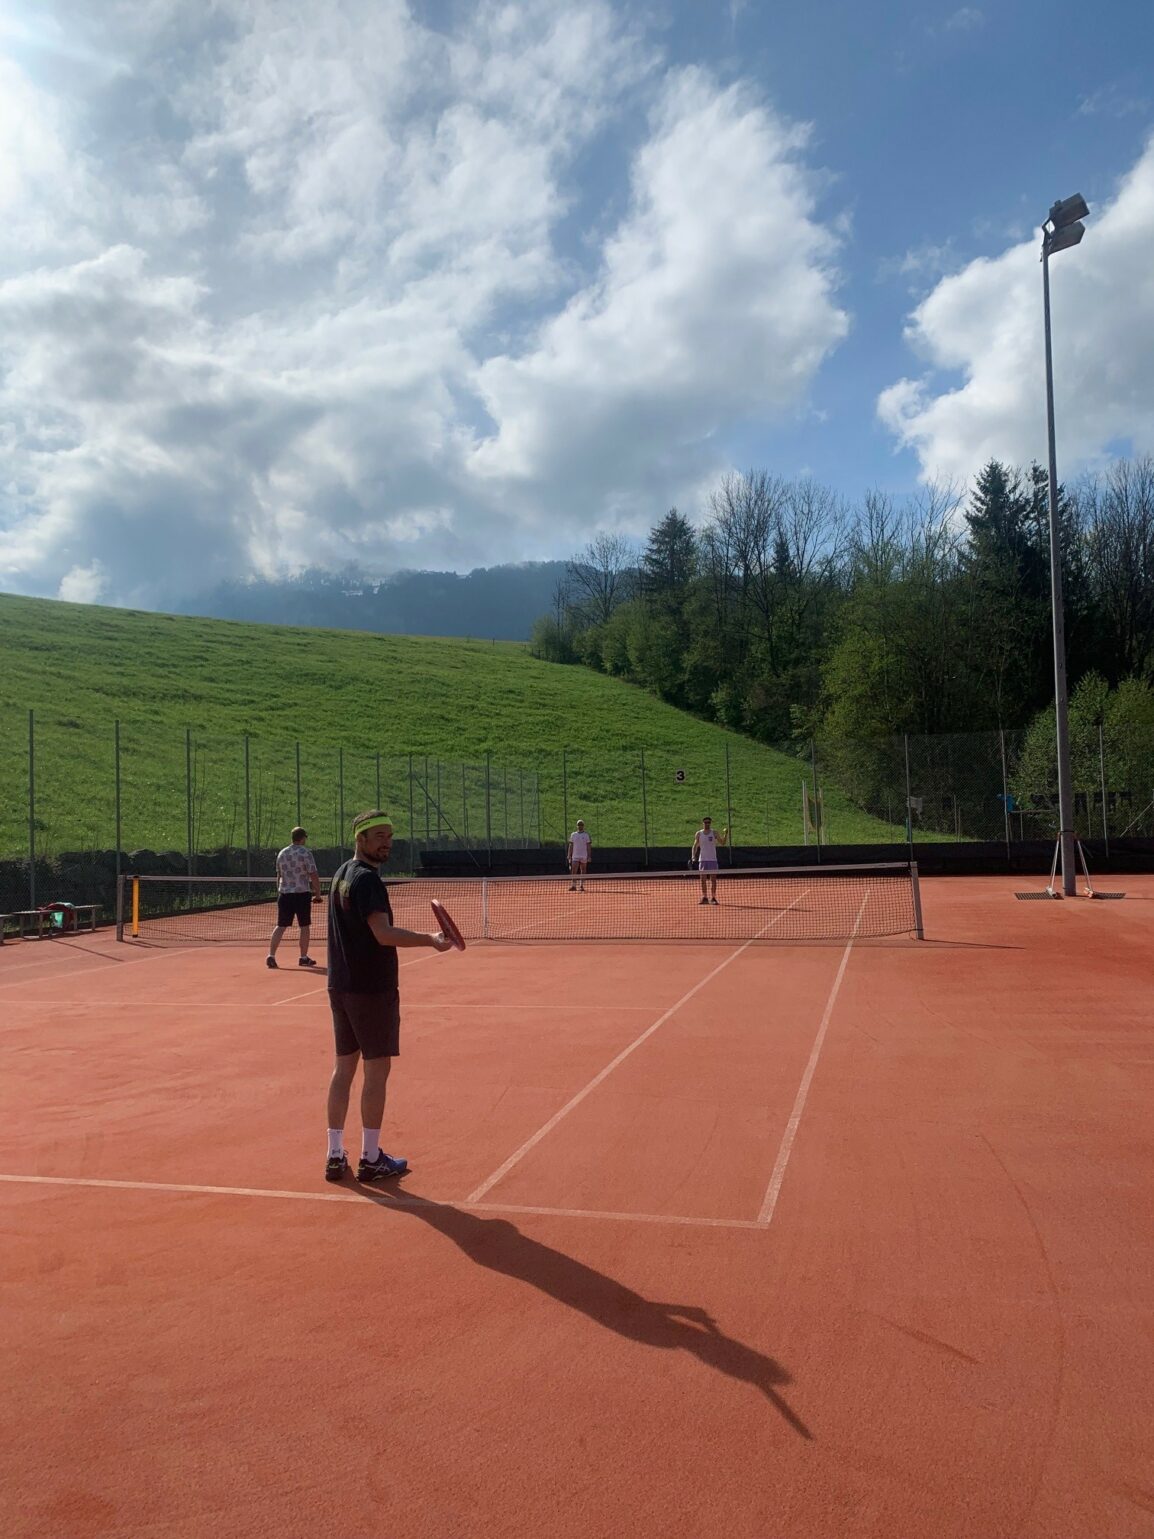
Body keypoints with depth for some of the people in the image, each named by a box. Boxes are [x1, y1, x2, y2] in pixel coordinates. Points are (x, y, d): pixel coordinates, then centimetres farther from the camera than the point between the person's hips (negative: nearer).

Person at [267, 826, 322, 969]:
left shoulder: (282, 853, 8)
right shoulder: (306, 853, -9)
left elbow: (279, 876, 16)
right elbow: (314, 876, -11)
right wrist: (318, 894, -4)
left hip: (284, 894, 5)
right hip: (302, 893, -5)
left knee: (281, 926, 7)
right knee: (305, 926, 7)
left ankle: (271, 955, -2)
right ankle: (303, 957, 12)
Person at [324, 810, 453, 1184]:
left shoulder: (342, 875, 12)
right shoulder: (367, 879, -17)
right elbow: (384, 934, -28)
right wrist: (430, 939, -26)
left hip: (340, 987, 9)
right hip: (372, 990, -9)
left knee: (343, 1068, 12)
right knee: (376, 1070, 1)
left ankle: (335, 1157, 19)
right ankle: (370, 1159, 10)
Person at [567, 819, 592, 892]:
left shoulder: (586, 835, 2)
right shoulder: (573, 835, 7)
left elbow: (589, 846, 1)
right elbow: (571, 846, 9)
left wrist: (589, 856, -6)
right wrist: (569, 855, 3)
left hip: (584, 857, -1)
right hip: (575, 857, 1)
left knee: (583, 872, 4)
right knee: (574, 871, -8)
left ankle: (582, 886, 9)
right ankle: (573, 886, -8)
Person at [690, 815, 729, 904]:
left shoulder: (714, 833, 2)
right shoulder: (698, 834, 4)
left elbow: (723, 843, -1)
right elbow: (695, 846, 8)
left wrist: (726, 834, -15)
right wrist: (693, 856, -4)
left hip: (713, 859, -1)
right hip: (702, 859, 1)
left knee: (713, 879, -1)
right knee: (703, 879, 2)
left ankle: (713, 898, 5)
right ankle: (704, 897, 8)